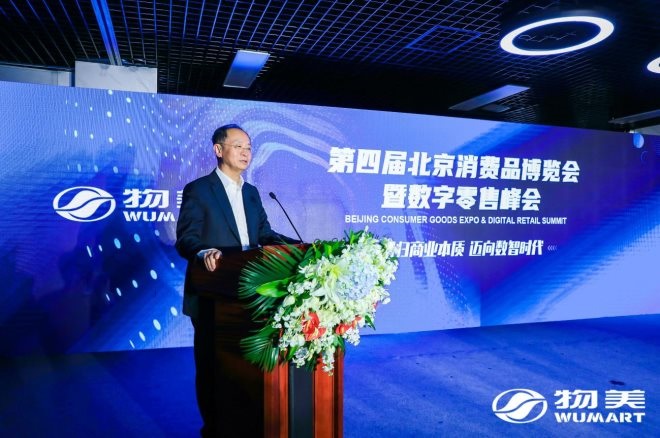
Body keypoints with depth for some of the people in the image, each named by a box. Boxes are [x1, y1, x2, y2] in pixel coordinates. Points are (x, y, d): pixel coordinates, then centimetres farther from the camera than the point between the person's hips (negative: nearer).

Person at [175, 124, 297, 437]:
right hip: (211, 295, -6)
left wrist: (297, 247, -6)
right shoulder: (198, 190, -8)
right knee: (212, 364, 8)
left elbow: (265, 235, 10)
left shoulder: (251, 192, 12)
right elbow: (185, 240, -14)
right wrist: (204, 252, -35)